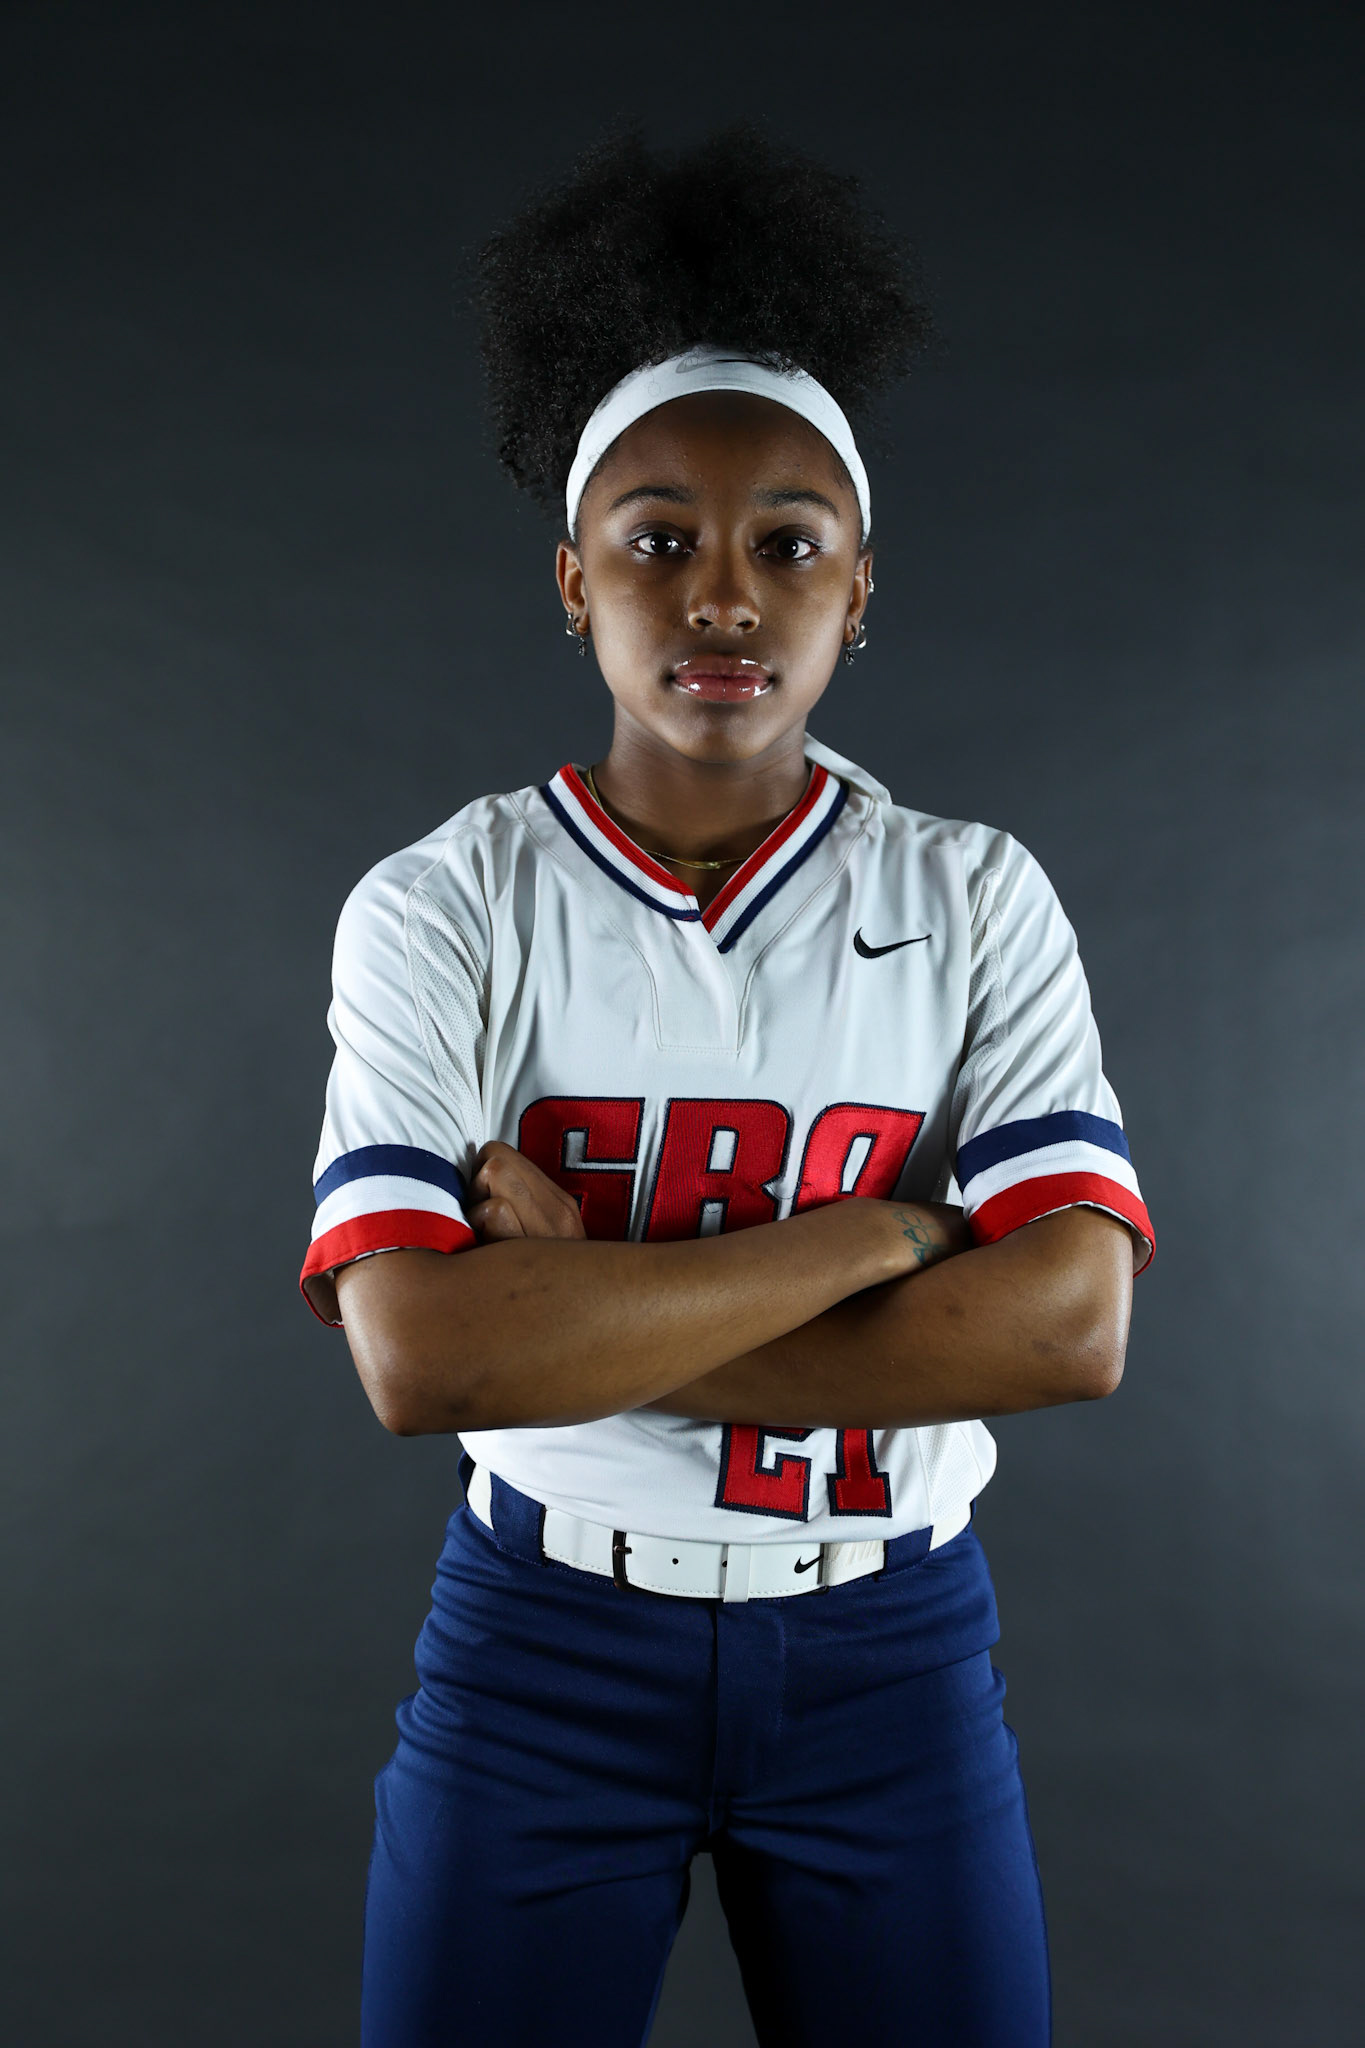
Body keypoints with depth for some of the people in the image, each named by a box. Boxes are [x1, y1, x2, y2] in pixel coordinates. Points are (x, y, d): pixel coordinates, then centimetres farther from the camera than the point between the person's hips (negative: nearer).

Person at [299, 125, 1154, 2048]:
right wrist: (874, 1231, -20)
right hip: (542, 1643, -1)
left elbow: (1069, 1324, -16)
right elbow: (418, 1356, -21)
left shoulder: (977, 898, -4)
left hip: (888, 1651, 1)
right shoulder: (439, 911, -9)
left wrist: (585, 1316, -20)